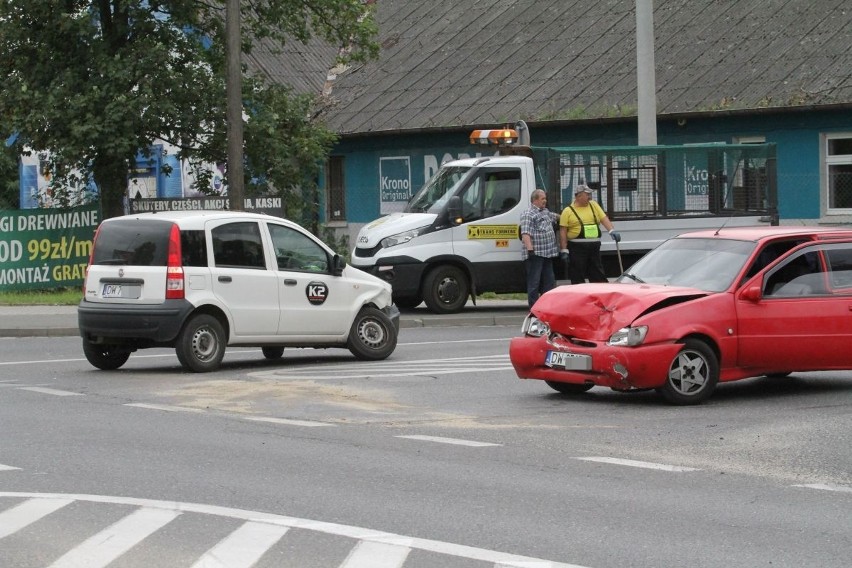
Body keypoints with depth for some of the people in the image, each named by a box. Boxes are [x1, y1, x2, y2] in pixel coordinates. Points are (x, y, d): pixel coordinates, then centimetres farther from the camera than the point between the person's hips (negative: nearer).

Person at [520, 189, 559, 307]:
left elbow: (554, 216, 40)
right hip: (535, 254, -10)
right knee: (534, 283, -7)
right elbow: (525, 234, -21)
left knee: (549, 282, 11)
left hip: (547, 254, 10)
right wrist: (530, 250, -28)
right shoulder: (528, 214, -12)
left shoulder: (545, 212, 18)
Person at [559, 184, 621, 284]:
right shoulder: (568, 211, 0)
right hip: (577, 248, -4)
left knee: (598, 277, 9)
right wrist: (564, 250, -8)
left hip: (594, 247, 4)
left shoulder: (594, 205, 13)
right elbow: (563, 232, -2)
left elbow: (604, 219, 6)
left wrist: (612, 231, -12)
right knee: (578, 279, -1)